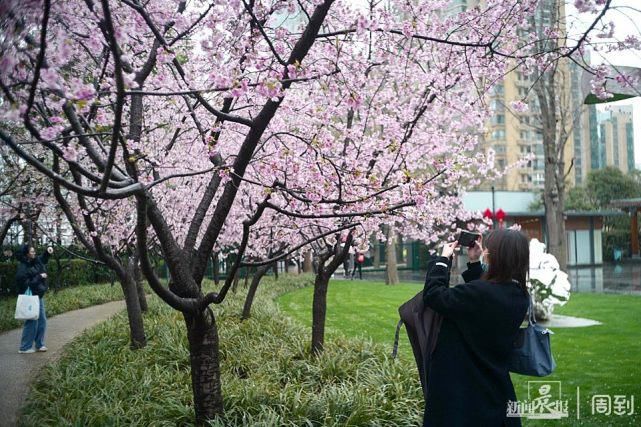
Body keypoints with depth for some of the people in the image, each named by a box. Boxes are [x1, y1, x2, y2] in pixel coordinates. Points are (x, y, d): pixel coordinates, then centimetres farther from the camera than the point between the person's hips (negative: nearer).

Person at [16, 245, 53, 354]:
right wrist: (39, 277, -18)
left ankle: (40, 345, 21)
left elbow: (43, 259, 28)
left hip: (39, 296, 9)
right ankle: (24, 347, 2)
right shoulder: (22, 268, -18)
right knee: (32, 322, -7)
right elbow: (26, 283, -24)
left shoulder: (36, 261, 6)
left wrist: (48, 252, 9)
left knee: (42, 321, 11)